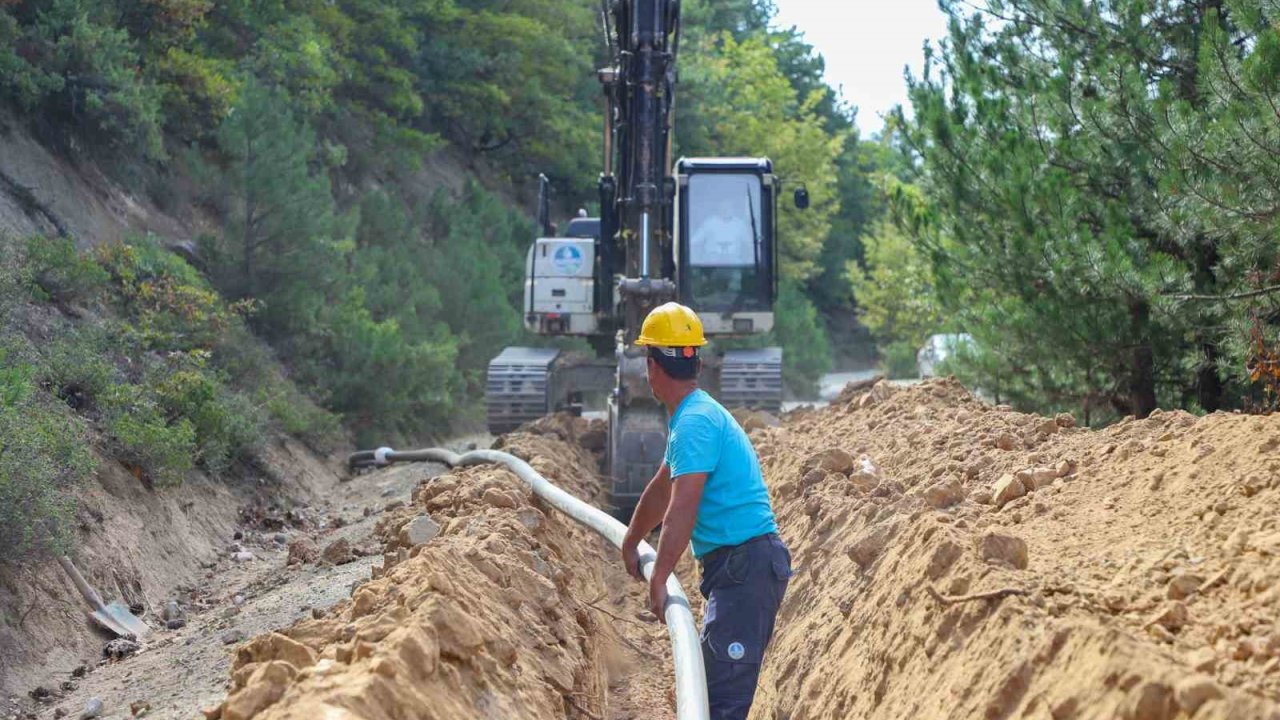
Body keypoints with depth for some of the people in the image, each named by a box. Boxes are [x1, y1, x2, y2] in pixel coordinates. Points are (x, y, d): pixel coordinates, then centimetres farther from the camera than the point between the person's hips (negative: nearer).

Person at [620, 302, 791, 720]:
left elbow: (683, 508, -26)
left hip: (747, 563, -10)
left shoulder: (695, 422, -16)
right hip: (739, 564, 10)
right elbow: (662, 487, 33)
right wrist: (631, 543, 46)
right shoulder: (693, 415, 18)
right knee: (716, 682, 18)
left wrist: (658, 580, -27)